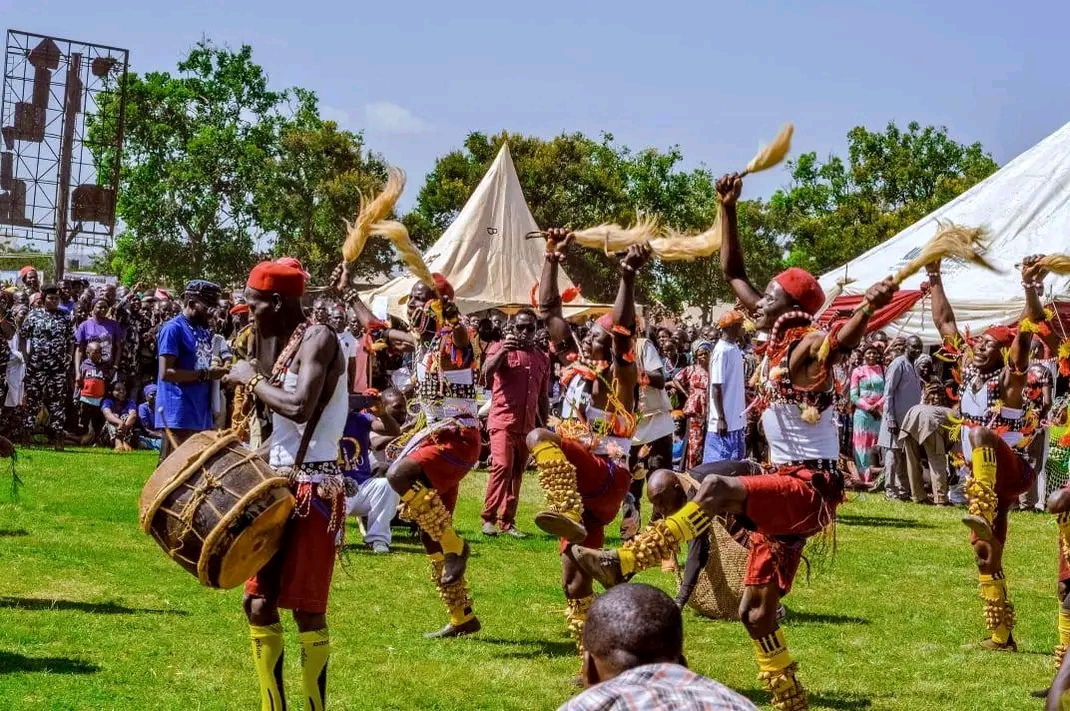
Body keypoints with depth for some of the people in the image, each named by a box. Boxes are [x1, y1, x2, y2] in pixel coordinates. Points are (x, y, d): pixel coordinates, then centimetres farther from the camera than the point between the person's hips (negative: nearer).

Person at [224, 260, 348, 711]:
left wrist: (252, 379, -14)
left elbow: (300, 407, -27)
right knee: (259, 602, 9)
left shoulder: (319, 339, -12)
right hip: (281, 487, 9)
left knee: (307, 609, -6)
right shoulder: (287, 347, 15)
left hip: (314, 490, -9)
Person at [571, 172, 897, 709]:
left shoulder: (809, 345, -13)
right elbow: (732, 273, 16)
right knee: (755, 614, 9)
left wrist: (869, 308, -57)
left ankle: (622, 564, -32)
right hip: (785, 486, 9)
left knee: (717, 487, -33)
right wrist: (728, 208, 10)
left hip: (811, 488, -9)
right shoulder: (774, 337, 10)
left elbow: (843, 339, -38)